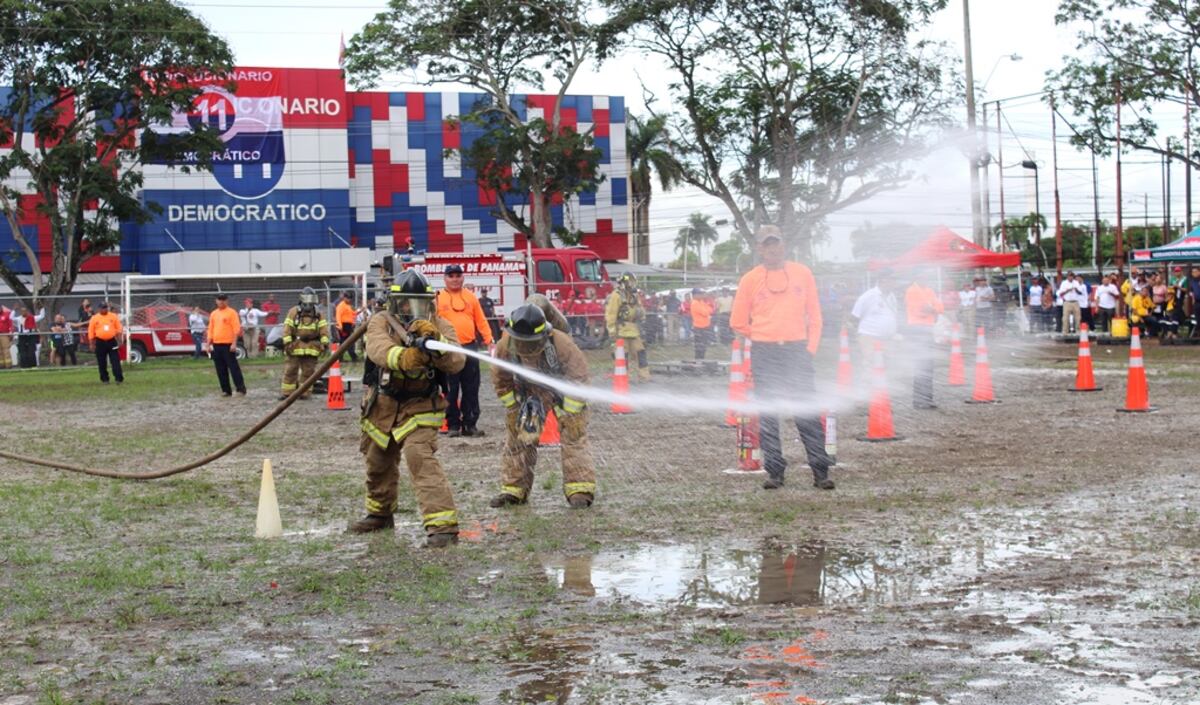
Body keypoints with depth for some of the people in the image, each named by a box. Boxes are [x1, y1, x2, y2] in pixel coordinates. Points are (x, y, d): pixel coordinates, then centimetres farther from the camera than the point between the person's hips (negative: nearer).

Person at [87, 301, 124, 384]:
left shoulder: (113, 316, 5)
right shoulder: (94, 318, 1)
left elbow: (118, 329, 7)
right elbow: (91, 332, 3)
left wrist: (119, 340, 1)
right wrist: (92, 344, -1)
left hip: (112, 341, 0)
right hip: (100, 343, 0)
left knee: (115, 361, -4)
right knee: (102, 362, 5)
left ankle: (119, 379, -6)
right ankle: (104, 379, 15)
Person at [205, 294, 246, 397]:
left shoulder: (232, 313, -2)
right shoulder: (213, 314, 15)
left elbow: (236, 329, -8)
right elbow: (210, 330, 17)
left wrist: (234, 344, -16)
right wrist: (208, 344, 10)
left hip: (228, 345, -6)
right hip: (216, 345, 6)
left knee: (233, 367, -8)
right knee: (221, 370, 6)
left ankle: (241, 389, -7)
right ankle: (226, 390, 12)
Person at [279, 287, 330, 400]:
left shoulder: (318, 314, 11)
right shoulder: (294, 311, 3)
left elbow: (324, 329, 6)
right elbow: (287, 327, -3)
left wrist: (324, 343, -5)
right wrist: (287, 342, -12)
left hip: (311, 348, 2)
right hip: (296, 347, -2)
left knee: (308, 370, 4)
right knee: (290, 369, 0)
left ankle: (305, 392, 10)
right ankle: (286, 392, 4)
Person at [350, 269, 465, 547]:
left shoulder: (439, 326, -8)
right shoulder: (381, 322, -9)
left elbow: (456, 363, -22)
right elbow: (378, 348, -32)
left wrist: (434, 342, -40)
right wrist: (402, 357, -53)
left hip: (420, 407, -3)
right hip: (382, 406, 3)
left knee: (421, 457, -25)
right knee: (378, 462, 21)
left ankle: (443, 524, -28)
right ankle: (380, 513, 48)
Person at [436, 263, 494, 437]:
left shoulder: (471, 297, 12)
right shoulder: (438, 298, 3)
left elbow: (481, 321, 12)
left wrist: (489, 340, 3)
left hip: (470, 348, 3)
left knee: (471, 389, 5)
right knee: (451, 390, 1)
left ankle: (470, 424, 10)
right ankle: (453, 424, 7)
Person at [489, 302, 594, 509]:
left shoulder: (561, 343, -36)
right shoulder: (505, 346, -26)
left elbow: (578, 377, -25)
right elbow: (501, 381, -7)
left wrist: (567, 413, -25)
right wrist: (516, 406, -7)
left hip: (564, 390, -3)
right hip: (530, 391, 3)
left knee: (573, 436, -13)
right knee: (518, 436, 0)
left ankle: (580, 489, -11)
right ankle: (513, 489, 10)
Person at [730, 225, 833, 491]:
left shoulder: (802, 273, 7)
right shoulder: (750, 279, 4)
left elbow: (814, 313, 9)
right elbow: (738, 322, 10)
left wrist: (811, 346, 1)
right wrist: (764, 338, 10)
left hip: (798, 351, 0)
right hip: (764, 354, 0)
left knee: (808, 413, -4)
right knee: (768, 415, 1)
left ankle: (820, 471, -1)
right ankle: (774, 471, 7)